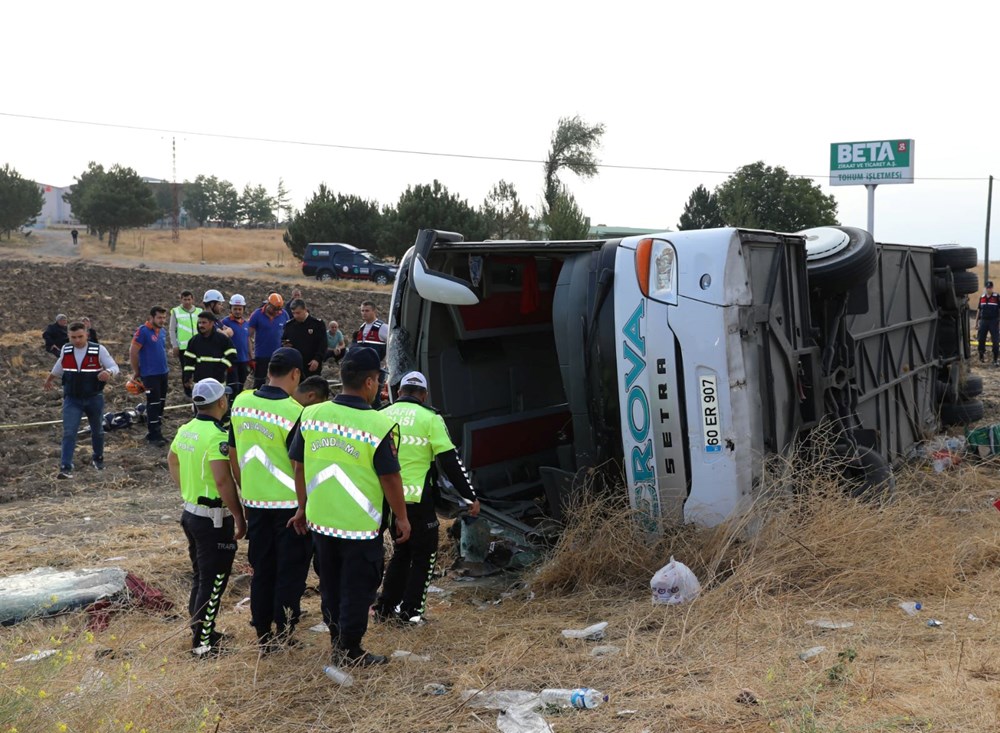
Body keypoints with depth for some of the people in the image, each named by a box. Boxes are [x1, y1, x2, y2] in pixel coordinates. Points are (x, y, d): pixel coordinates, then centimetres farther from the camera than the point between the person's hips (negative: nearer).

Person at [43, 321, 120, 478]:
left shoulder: (98, 350, -12)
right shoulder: (66, 350, -2)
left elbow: (114, 367, -12)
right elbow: (59, 366, 20)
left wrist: (108, 373, -36)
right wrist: (49, 379, 35)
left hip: (94, 398, -1)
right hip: (72, 400, 1)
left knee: (97, 431, 17)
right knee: (69, 433, -11)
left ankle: (98, 458, 41)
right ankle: (65, 468, -14)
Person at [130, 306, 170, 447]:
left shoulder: (162, 332, 9)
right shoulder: (143, 331, -14)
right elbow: (133, 352, -12)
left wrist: (165, 367, 17)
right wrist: (136, 372, -5)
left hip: (163, 373, 8)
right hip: (150, 375, -7)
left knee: (160, 404, 13)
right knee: (153, 404, -4)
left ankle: (157, 432, 24)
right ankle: (153, 436, 2)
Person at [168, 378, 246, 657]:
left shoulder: (185, 430, 6)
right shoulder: (217, 436, -22)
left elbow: (172, 461, 23)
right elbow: (223, 480, -28)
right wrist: (239, 516, -21)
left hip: (190, 512, 9)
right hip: (213, 519, -9)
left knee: (200, 576, 21)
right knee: (214, 581, 0)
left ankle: (198, 631, 31)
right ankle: (203, 643, 4)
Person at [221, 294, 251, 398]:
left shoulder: (245, 323, 11)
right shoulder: (225, 322, -8)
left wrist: (250, 360, 18)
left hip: (244, 361, 6)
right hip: (232, 361, -6)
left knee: (240, 389, 12)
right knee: (233, 389, -9)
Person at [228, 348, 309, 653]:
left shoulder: (240, 402, -1)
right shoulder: (294, 412, -19)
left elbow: (233, 454, 9)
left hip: (254, 501, 5)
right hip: (290, 505, -5)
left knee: (261, 570, 15)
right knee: (290, 572, 8)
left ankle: (263, 636, 23)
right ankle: (282, 635, 14)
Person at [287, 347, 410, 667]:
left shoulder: (311, 415, -3)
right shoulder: (379, 425, -17)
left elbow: (298, 466, 5)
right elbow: (390, 478, -13)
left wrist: (303, 507, 18)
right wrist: (402, 518, 0)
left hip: (321, 519, 5)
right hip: (361, 524, -5)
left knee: (331, 586, 19)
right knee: (358, 588, 9)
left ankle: (336, 644, 31)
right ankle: (351, 651, 18)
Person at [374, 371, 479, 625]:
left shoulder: (382, 416, 7)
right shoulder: (429, 418, -7)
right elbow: (451, 462, -9)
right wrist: (471, 497, -3)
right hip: (417, 499, -5)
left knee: (402, 551, 22)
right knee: (424, 555, 10)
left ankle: (386, 607, 21)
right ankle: (410, 612, 7)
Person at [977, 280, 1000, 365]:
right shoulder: (982, 297, 10)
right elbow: (979, 310, 15)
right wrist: (976, 322, 13)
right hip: (983, 321, 4)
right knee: (981, 340, 6)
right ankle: (981, 356, 21)